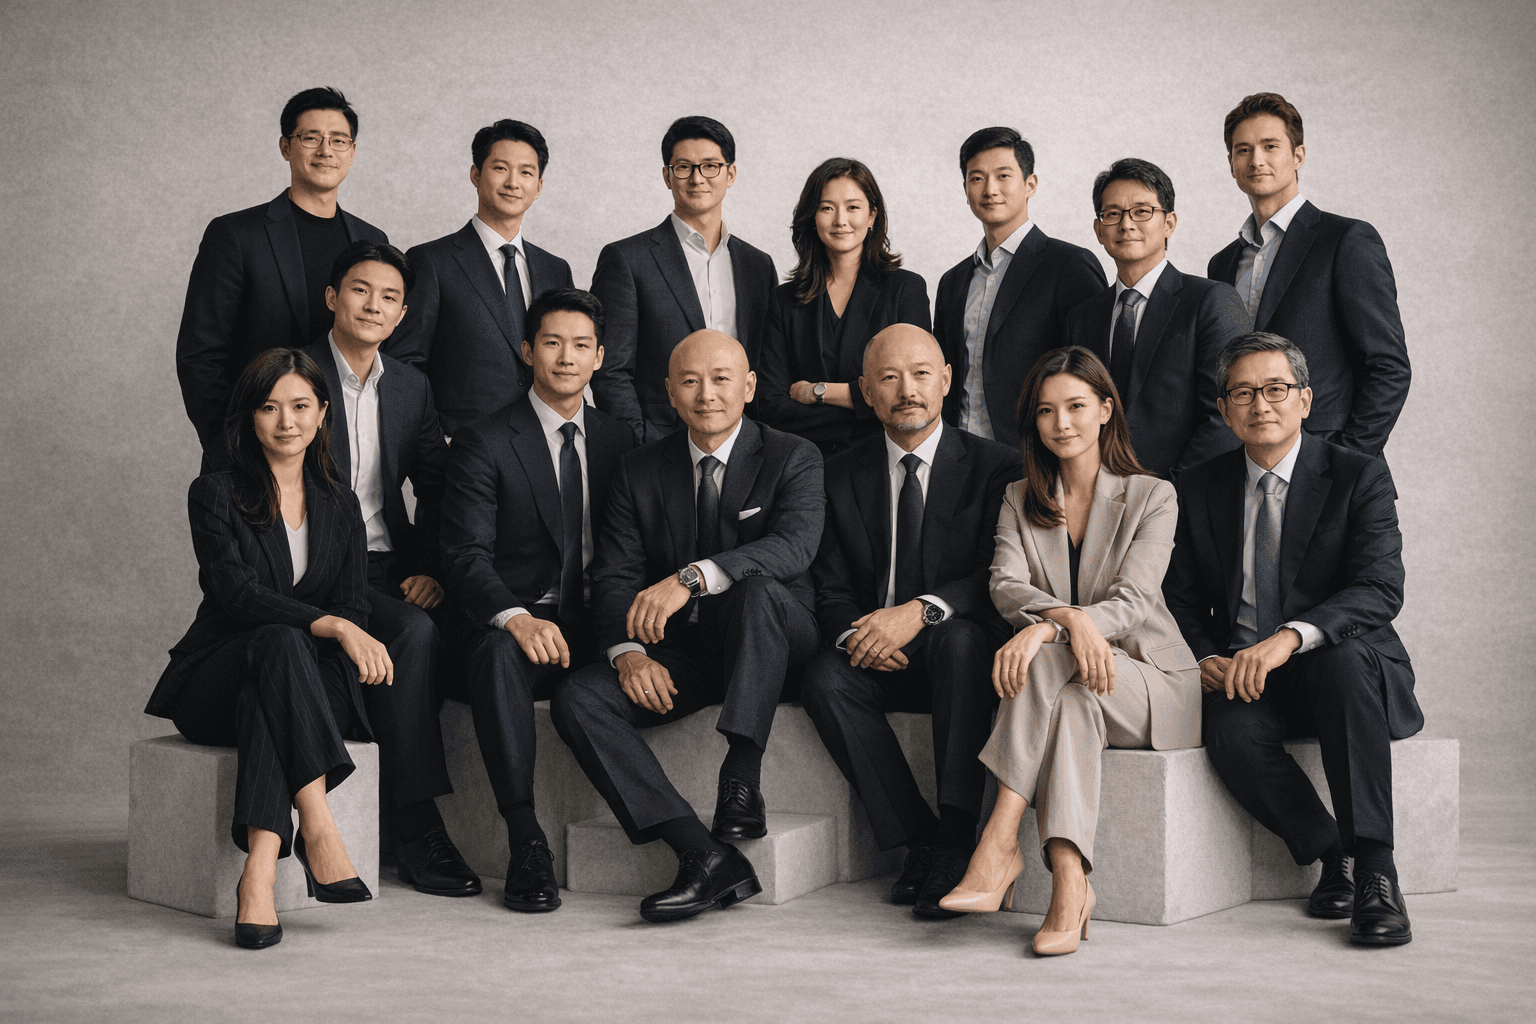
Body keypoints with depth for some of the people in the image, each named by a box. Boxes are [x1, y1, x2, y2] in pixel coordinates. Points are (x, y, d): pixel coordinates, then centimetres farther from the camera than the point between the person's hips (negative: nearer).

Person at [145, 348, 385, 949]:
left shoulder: (340, 507, 13)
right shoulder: (216, 494, -1)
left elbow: (354, 610, 6)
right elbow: (235, 593, -17)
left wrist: (353, 639, -19)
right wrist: (332, 627, -29)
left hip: (314, 683, 2)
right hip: (213, 687, -2)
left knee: (284, 647, -35)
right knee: (281, 641, -36)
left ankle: (261, 865, -45)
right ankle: (317, 830, -44)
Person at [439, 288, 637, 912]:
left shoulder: (619, 443, 15)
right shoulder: (484, 443, 1)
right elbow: (466, 556, -11)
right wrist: (517, 618, -31)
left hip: (595, 626, 4)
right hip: (513, 624, -4)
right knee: (497, 656, -37)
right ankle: (526, 845, -35)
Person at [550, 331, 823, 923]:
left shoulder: (792, 460, -2)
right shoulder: (640, 472, 9)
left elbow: (794, 546, -22)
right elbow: (614, 575, 2)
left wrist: (692, 577, -37)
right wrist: (628, 651, -20)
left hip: (774, 642, -3)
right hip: (679, 651, 4)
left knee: (757, 589, -37)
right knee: (577, 700, -22)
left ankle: (742, 783, -33)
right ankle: (705, 857, -31)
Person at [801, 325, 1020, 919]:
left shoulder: (993, 467, -1)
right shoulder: (842, 475, 9)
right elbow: (830, 589, 5)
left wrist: (921, 611, -27)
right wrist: (856, 634, -19)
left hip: (964, 647, -3)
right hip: (880, 662, 3)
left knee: (959, 636, -37)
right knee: (824, 678, -28)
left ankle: (957, 839, -37)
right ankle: (918, 842, -24)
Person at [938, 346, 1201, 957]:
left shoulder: (1151, 496, 1)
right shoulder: (1020, 501, 12)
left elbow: (1133, 600, -13)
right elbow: (1006, 585, -6)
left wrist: (1043, 631, -32)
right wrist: (1069, 617, -30)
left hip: (1150, 683, -2)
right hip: (1063, 679, 2)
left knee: (1052, 662, -34)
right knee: (1072, 699, -36)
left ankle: (1000, 845, -39)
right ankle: (1070, 884, -45)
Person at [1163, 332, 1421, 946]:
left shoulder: (1359, 477, -4)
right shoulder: (1200, 489, 8)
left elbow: (1380, 590, -18)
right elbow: (1181, 599, 9)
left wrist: (1290, 636, -35)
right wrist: (1208, 660, -14)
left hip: (1347, 668, -2)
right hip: (1244, 680, 2)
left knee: (1345, 657, -37)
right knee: (1232, 735, -32)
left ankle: (1376, 870, -32)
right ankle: (1332, 856, -10)